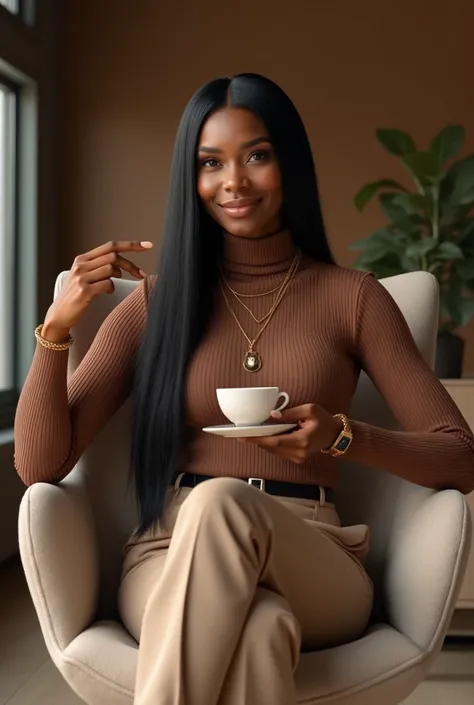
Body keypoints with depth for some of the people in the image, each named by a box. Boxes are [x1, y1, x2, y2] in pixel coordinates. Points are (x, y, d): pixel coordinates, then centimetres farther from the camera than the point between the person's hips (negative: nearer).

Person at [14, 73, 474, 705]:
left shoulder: (352, 297, 8)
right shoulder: (155, 302, 11)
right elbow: (39, 465, 5)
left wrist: (342, 436, -14)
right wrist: (56, 327, -11)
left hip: (313, 566, 0)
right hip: (173, 560, 0)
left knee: (220, 503, -36)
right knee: (256, 631, -37)